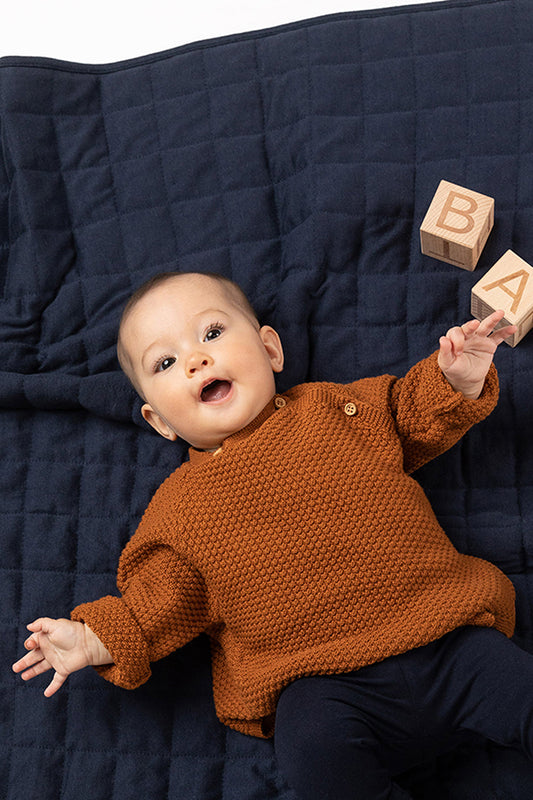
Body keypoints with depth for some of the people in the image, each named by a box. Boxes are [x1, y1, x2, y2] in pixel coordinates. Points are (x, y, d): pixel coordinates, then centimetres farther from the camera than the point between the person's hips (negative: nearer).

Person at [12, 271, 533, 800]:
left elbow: (417, 417, 21)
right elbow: (159, 603, 10)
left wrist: (457, 379, 3)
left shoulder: (335, 409, 12)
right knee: (315, 748, -31)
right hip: (326, 686, -1)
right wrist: (93, 640, -2)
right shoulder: (180, 503, 9)